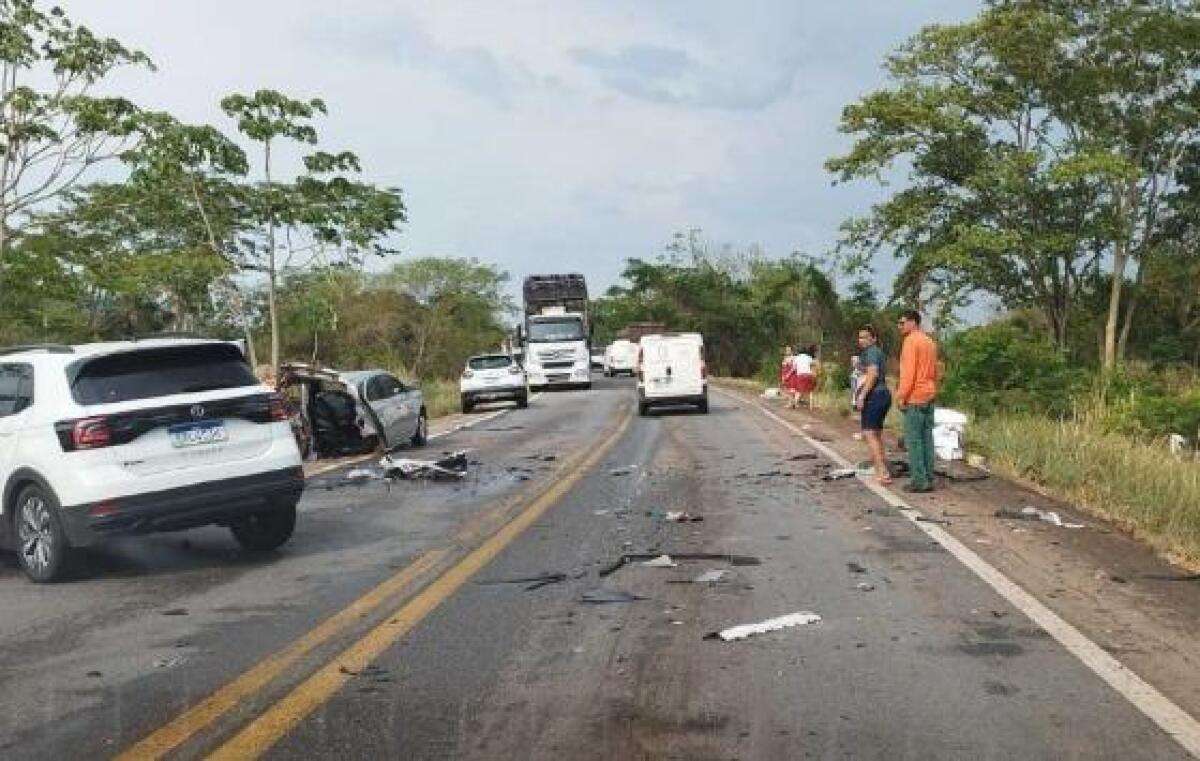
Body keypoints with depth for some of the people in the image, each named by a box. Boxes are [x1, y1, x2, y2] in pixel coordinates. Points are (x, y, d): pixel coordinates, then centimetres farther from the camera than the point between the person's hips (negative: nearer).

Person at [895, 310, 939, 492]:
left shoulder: (911, 341, -10)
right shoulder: (930, 342, 16)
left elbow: (908, 371, -17)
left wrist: (901, 395, -15)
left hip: (914, 397, -9)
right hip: (929, 396, 9)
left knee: (913, 439, -6)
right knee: (926, 438, 8)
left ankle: (918, 480, -7)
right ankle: (928, 479, 9)